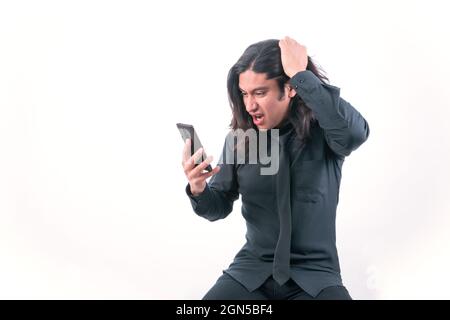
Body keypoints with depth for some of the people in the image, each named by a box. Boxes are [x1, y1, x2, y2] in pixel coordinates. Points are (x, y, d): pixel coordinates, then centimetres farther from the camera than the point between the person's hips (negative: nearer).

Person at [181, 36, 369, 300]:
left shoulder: (324, 131, -8)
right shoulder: (239, 138, 0)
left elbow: (356, 132, -33)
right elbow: (219, 208, 7)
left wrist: (300, 73, -28)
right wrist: (198, 190, -16)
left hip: (315, 274, -1)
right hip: (253, 269, 2)